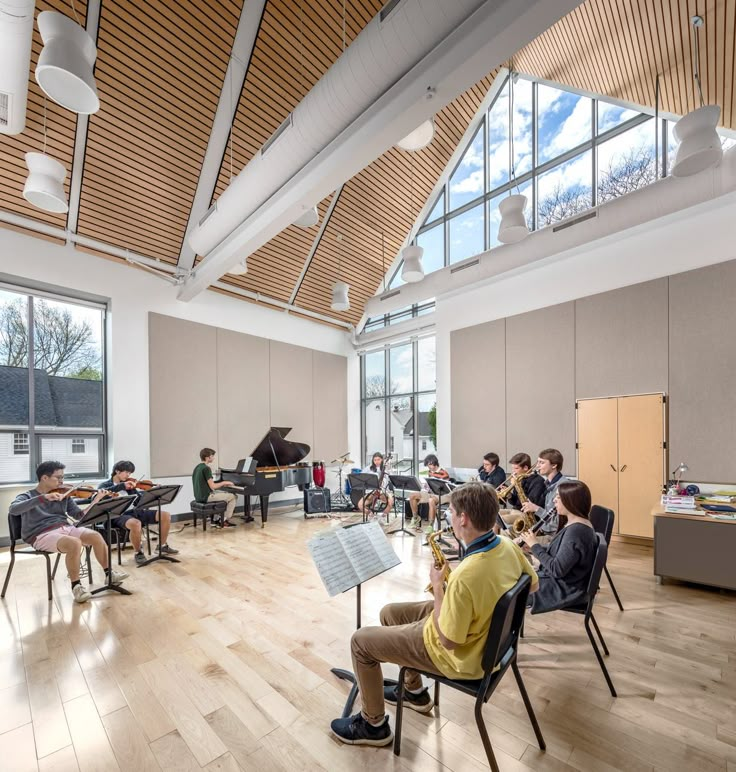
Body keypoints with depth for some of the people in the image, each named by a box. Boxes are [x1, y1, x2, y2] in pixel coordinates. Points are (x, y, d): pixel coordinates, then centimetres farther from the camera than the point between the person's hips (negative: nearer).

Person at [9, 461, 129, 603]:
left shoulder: (63, 496, 12)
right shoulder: (27, 496, 3)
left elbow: (79, 515, 9)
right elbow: (13, 509, -21)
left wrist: (96, 500, -4)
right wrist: (43, 497, -31)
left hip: (65, 528, 5)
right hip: (41, 535, -4)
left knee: (96, 536, -21)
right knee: (75, 543, -33)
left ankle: (109, 574, -3)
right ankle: (76, 586, -15)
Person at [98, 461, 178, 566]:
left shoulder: (129, 484, 18)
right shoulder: (104, 485, 6)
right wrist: (122, 486, -22)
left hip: (135, 511, 5)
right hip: (118, 515, -5)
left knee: (165, 515, -9)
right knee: (135, 523, -40)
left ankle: (163, 546, 9)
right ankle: (138, 553, -12)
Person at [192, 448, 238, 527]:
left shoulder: (197, 467, 10)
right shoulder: (206, 468, -19)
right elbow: (212, 486, -22)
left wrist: (222, 484, 10)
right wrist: (224, 482, -6)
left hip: (199, 496, 10)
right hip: (206, 497, -10)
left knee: (226, 493, 26)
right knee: (233, 497, -2)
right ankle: (225, 521, 4)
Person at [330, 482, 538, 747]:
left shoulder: (465, 576, -38)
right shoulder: (507, 545, -13)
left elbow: (447, 640, -24)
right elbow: (532, 584, 7)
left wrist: (438, 586, -15)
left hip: (460, 656, -8)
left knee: (361, 641, 4)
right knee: (389, 613, 21)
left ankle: (373, 725, 25)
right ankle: (415, 691, 39)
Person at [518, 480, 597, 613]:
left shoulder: (576, 530, -28)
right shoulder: (576, 524, 3)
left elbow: (557, 570, -27)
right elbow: (558, 551, 11)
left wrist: (535, 546, -17)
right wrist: (533, 545, -2)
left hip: (564, 588, -9)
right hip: (561, 580, 9)